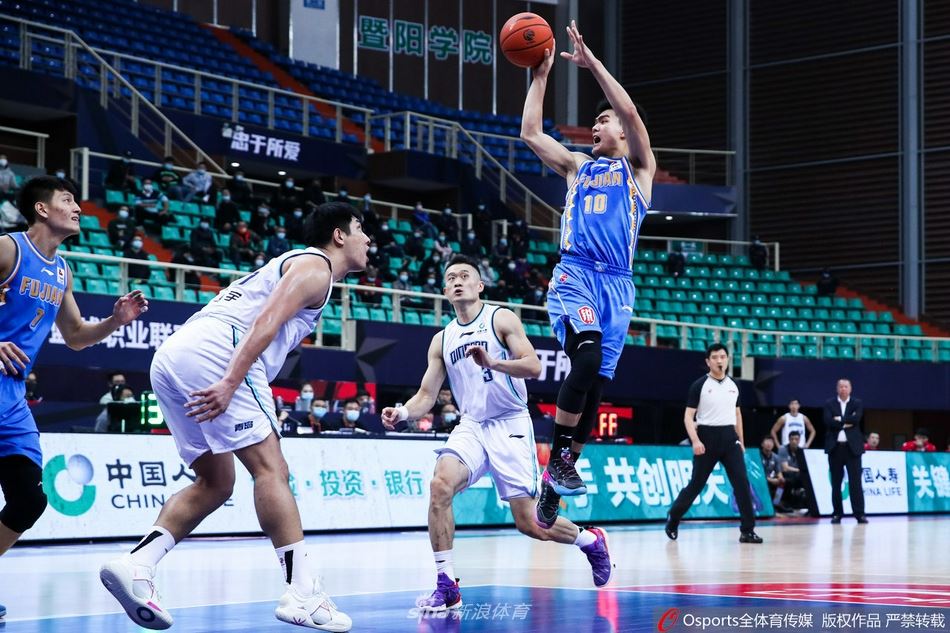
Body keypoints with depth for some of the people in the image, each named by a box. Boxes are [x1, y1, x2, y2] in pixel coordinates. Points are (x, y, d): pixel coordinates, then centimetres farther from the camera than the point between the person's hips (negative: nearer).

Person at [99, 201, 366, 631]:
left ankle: (134, 563, -2)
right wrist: (231, 382, -23)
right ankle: (303, 594, -14)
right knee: (270, 467, -10)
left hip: (172, 355, 9)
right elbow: (266, 321, -13)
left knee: (216, 483, 12)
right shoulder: (315, 266, 3)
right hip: (211, 352, -9)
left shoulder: (291, 264, 32)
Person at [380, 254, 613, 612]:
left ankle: (590, 540, 27)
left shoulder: (501, 319, -4)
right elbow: (427, 395, 8)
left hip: (509, 425, -4)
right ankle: (446, 586, -19)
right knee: (440, 485, -25)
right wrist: (402, 413, -13)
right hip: (471, 426, 4)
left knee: (529, 523, -4)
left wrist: (492, 363, -33)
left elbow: (533, 367, -15)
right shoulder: (442, 340, 10)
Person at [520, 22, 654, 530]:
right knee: (586, 356, -27)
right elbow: (530, 134, 14)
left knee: (595, 383, -1)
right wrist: (540, 77, 13)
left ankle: (554, 483, 7)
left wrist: (592, 63, -4)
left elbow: (631, 112, -3)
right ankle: (558, 459, -19)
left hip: (616, 283, 0)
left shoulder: (638, 167, 13)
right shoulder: (578, 165, 21)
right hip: (575, 274, 0)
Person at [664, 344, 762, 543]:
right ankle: (673, 519, 22)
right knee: (696, 484, 2)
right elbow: (688, 416, -7)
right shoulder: (699, 385, -4)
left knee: (742, 482, -8)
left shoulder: (733, 385, 11)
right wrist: (695, 440, -20)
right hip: (707, 437, -4)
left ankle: (747, 531, -6)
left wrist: (741, 442, 16)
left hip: (729, 438, 4)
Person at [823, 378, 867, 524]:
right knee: (836, 482, 4)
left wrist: (839, 419, -7)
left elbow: (856, 419, -11)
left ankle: (859, 513, -4)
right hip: (835, 447, 1)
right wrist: (846, 423, -12)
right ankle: (837, 513, 10)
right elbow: (828, 421, -9)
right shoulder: (829, 404, 7)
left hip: (852, 447, -1)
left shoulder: (857, 404, 7)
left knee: (855, 481, -4)